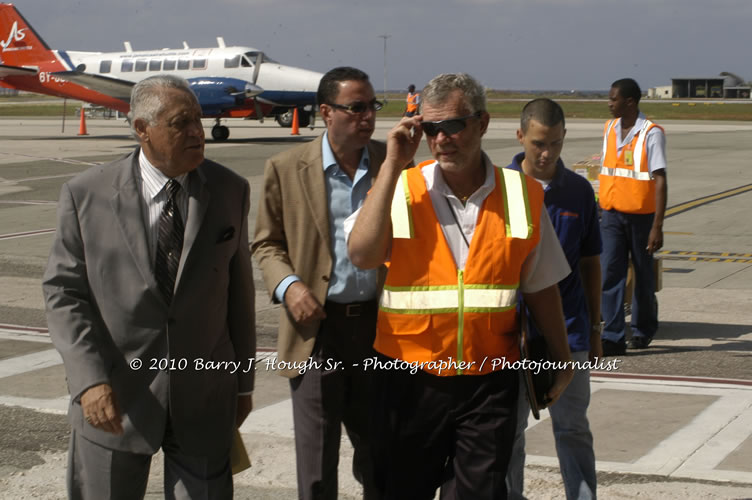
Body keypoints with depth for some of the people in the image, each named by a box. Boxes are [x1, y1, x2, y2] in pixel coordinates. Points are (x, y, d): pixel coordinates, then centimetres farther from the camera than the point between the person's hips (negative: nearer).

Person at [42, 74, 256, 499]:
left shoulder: (230, 191, 2)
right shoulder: (87, 195, -6)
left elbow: (238, 288, 7)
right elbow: (64, 292, -5)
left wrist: (243, 381, 11)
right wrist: (89, 379, -16)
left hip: (204, 400, 2)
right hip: (114, 400, -1)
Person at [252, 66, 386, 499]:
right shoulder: (286, 168, -1)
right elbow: (267, 243, 6)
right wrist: (288, 285, -11)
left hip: (379, 323, 1)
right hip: (317, 326, -1)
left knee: (380, 453, 14)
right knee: (317, 465, 6)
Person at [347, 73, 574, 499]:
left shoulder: (521, 196, 0)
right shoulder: (402, 190, -3)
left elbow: (542, 287, 10)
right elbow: (362, 254, -21)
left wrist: (561, 359, 15)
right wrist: (393, 164, -17)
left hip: (490, 381, 0)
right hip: (411, 379, 0)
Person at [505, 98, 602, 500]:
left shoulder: (579, 191, 2)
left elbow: (590, 263, 9)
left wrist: (595, 329, 11)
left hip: (568, 331, 1)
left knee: (573, 429, 6)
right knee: (509, 428, 10)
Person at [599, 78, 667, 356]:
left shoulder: (652, 133, -12)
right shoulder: (609, 129, 7)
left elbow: (660, 181, -13)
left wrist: (657, 226, -18)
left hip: (642, 216, -4)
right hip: (612, 215, 4)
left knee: (643, 276, 11)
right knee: (609, 274, -8)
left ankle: (643, 330, 30)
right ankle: (613, 337, -9)